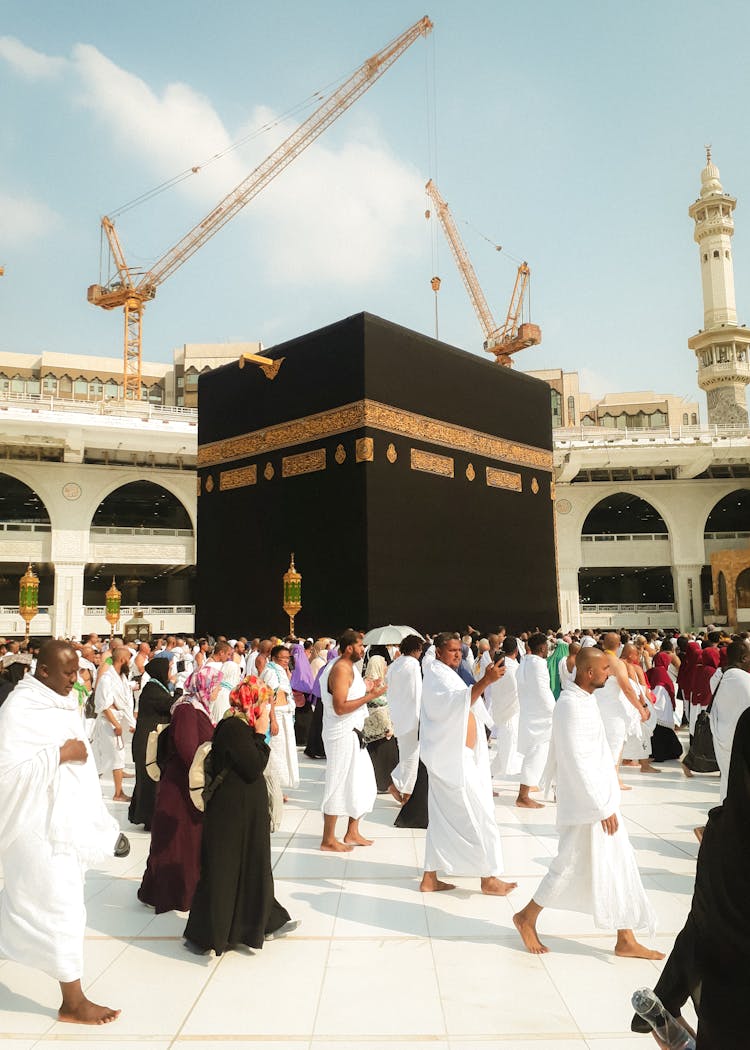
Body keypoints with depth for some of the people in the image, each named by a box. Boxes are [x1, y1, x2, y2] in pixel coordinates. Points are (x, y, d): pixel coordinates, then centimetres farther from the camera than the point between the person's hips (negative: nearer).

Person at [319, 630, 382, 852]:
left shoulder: (349, 668, 13)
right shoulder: (341, 669, -18)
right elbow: (340, 707, -25)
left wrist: (366, 690, 9)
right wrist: (370, 696, -21)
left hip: (352, 733, 10)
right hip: (342, 735, -10)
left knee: (362, 783, 15)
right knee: (338, 785, -1)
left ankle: (352, 833, 27)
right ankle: (328, 840, 11)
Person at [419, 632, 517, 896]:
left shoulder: (447, 674, 18)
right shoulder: (436, 674, -14)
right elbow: (456, 701, -34)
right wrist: (485, 681, -43)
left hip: (457, 757, 10)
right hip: (451, 758, -10)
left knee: (442, 819, 11)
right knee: (479, 816, -3)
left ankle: (430, 878, 16)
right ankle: (488, 878, 7)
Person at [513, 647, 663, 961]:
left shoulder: (582, 699, 7)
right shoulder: (571, 705, -24)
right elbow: (578, 763, -24)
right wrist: (603, 807, -19)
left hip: (600, 797, 10)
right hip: (587, 804, -9)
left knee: (619, 867, 13)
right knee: (572, 866, 4)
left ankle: (626, 940, 24)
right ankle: (527, 917, 23)